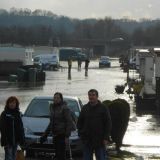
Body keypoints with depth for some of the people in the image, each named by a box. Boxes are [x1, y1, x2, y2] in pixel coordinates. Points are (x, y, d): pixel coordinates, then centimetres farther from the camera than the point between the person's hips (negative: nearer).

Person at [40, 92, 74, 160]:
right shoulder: (53, 108, 15)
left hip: (62, 135, -7)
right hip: (55, 135, 7)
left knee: (61, 154, -11)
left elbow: (69, 123, -13)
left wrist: (67, 136, -20)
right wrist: (45, 134, 23)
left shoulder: (65, 108, -9)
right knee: (57, 154, 9)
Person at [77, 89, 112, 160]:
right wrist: (81, 134, 3)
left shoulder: (103, 108, 1)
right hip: (87, 140, 3)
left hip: (100, 141, -3)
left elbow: (108, 123, -1)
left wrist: (106, 138, -8)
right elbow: (79, 122, 16)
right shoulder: (85, 108, 11)